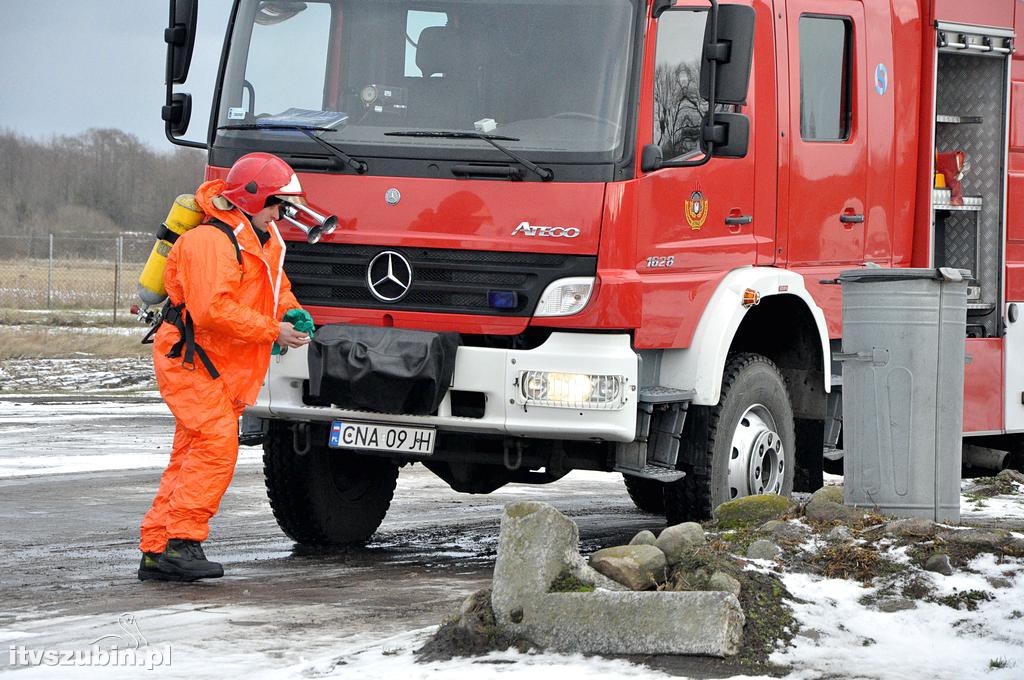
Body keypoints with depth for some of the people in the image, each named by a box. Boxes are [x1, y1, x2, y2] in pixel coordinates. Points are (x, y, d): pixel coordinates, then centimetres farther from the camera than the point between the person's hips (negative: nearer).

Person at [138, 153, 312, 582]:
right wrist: (272, 331, -23)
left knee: (190, 457, 8)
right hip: (188, 358, -10)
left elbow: (275, 282, 28)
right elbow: (212, 309, -29)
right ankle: (181, 544, -22)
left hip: (222, 369, 10)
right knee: (216, 444, -21)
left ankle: (156, 552, 10)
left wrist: (291, 311, 5)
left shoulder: (263, 239, 12)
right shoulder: (211, 242, -20)